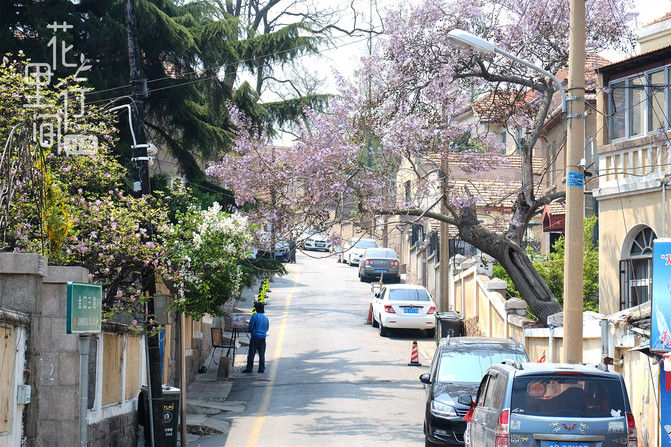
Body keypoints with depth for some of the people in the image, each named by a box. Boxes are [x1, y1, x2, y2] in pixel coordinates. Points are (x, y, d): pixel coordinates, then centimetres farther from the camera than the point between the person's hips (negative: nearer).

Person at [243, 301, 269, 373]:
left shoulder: (254, 316, -10)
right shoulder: (265, 318, 7)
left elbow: (250, 328, -7)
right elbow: (267, 329, 15)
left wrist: (250, 330, 14)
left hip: (255, 337, -5)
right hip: (263, 337, 5)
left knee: (251, 354, -1)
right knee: (262, 354, 9)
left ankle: (249, 368, 0)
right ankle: (261, 368, 9)